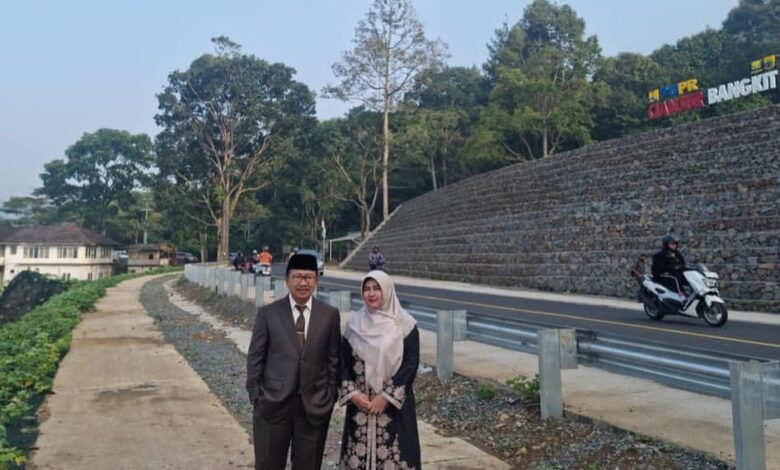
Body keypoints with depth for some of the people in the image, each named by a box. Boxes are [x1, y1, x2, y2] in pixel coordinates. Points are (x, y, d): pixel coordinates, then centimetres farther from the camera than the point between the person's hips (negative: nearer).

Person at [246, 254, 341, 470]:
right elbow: (255, 357, 1)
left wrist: (331, 396, 1)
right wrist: (256, 395, -3)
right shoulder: (268, 313, -2)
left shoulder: (330, 315, 0)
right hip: (273, 403, 0)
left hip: (315, 405, 1)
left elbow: (334, 359, 4)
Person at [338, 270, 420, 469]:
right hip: (359, 403, 3)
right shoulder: (354, 323, 5)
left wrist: (387, 396, -13)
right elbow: (343, 362, 6)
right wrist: (352, 393, -7)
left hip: (394, 404, -3)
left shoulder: (405, 324, -5)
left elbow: (411, 364, -8)